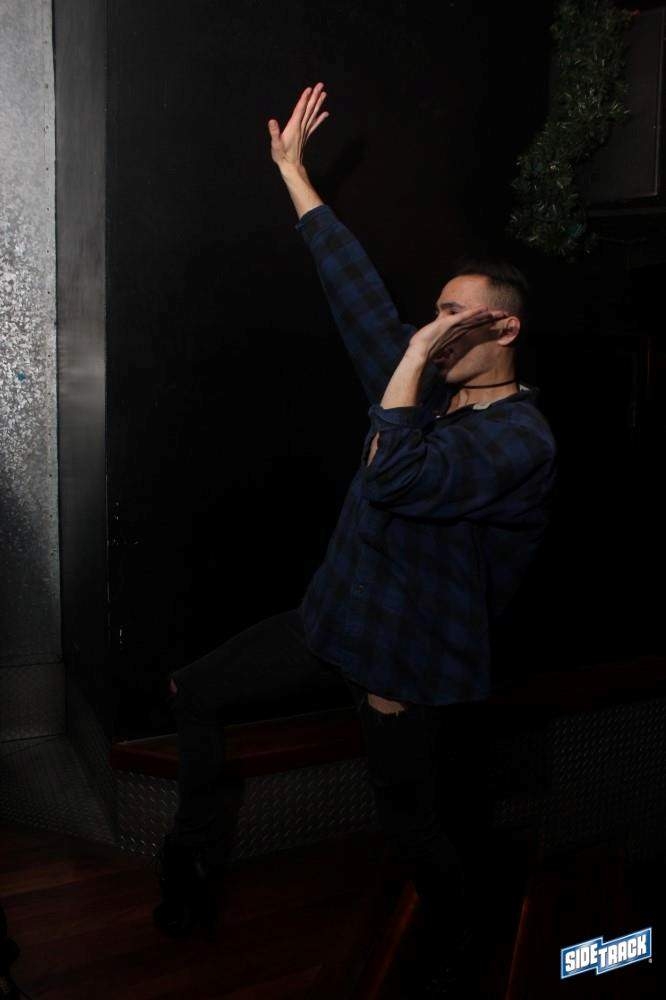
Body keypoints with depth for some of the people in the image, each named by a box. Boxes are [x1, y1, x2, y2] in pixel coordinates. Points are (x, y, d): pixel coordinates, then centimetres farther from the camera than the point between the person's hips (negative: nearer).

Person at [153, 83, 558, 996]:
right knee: (194, 691, 13)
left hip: (408, 661, -8)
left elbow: (396, 480, -36)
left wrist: (417, 356, -28)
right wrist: (294, 172, 9)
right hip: (333, 622, 8)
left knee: (411, 824, 10)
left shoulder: (521, 439, -21)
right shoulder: (433, 389, 2)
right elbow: (360, 295, 6)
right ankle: (192, 859, 29)